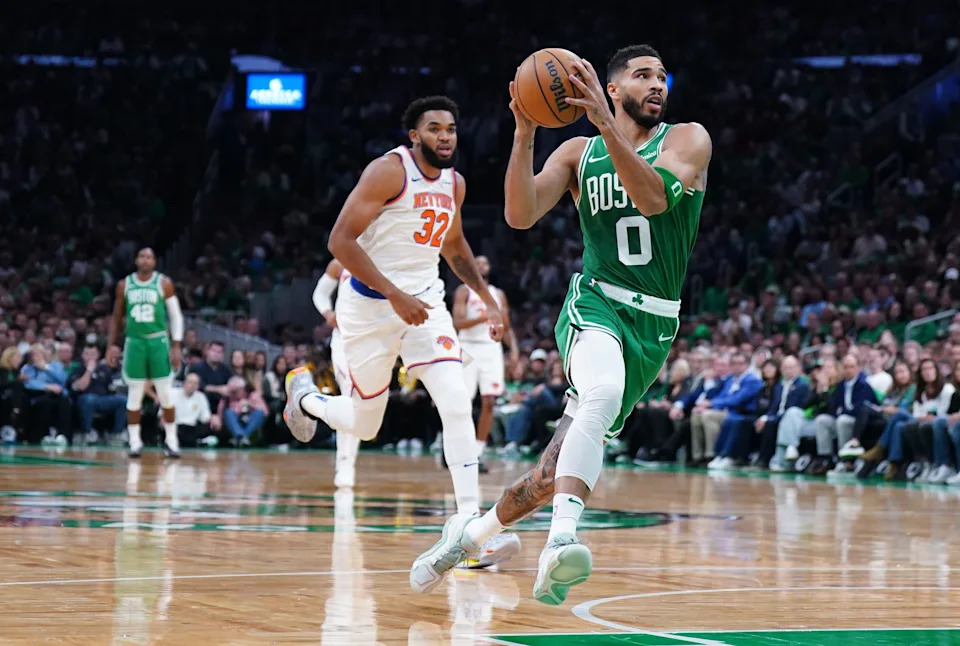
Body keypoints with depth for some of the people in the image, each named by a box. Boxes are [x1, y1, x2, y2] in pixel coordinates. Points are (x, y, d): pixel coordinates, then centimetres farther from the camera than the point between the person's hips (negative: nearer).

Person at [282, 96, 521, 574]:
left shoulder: (455, 184, 6)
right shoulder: (389, 171, -15)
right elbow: (341, 240, -20)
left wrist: (487, 298, 17)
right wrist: (394, 295, -26)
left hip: (424, 301, 5)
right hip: (370, 305, -5)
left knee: (457, 405, -16)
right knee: (364, 425, 9)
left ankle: (470, 527, -19)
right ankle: (304, 395, 44)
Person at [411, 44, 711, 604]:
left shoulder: (688, 140, 0)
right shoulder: (578, 153, 6)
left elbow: (654, 197, -20)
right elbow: (520, 215, -7)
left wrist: (607, 124, -29)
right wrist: (525, 133, -19)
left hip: (653, 326, 1)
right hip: (595, 305, -1)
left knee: (559, 469, 2)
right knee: (603, 393, -37)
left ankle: (472, 532, 26)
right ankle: (561, 540, -45)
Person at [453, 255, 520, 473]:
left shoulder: (499, 295, 15)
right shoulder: (464, 291, 1)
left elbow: (506, 327, 17)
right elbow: (458, 323, -11)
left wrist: (514, 346, -1)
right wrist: (485, 317, -24)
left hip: (492, 349, 4)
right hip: (469, 348, -4)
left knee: (489, 403, -5)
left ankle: (478, 453, -1)